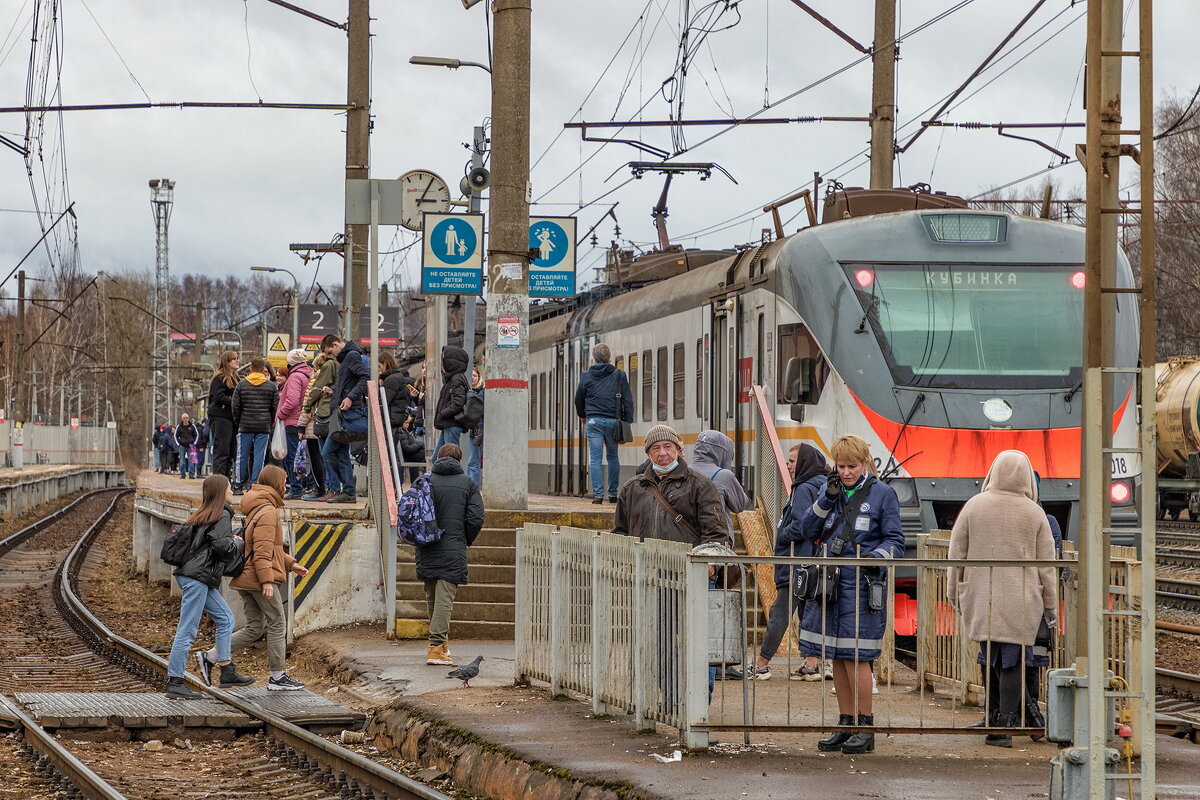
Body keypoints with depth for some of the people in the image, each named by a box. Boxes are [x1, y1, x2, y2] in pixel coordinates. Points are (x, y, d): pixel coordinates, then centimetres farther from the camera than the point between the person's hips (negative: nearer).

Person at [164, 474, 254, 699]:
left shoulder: (205, 515, 18)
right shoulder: (222, 516, -9)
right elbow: (223, 546, -19)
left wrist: (232, 541, 13)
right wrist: (238, 543, 1)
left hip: (201, 579, 10)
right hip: (196, 577, -10)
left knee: (225, 619, 14)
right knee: (187, 630, -7)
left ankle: (228, 672, 13)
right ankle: (175, 683, -6)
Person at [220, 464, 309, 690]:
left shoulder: (255, 509, 19)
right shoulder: (268, 512, -13)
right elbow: (262, 550, -21)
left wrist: (291, 564, 23)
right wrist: (267, 580, -23)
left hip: (246, 578, 10)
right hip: (259, 578, -10)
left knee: (254, 629, 10)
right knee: (277, 624, 0)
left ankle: (210, 656, 5)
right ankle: (278, 677, 4)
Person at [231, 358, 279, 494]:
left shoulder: (241, 384, 2)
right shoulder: (271, 386, 2)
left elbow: (235, 406, 1)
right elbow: (276, 407, 3)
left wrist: (238, 421, 13)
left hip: (245, 426, 0)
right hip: (264, 427, 0)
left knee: (242, 456, 6)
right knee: (259, 456, 1)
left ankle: (238, 485, 7)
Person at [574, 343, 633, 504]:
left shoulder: (586, 376, 5)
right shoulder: (619, 375, 3)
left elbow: (578, 400, 16)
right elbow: (628, 401, 1)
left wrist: (583, 416, 34)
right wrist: (627, 422, 5)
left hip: (594, 421, -1)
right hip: (613, 421, 1)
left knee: (595, 459, -2)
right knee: (613, 457, 12)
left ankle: (598, 494, -12)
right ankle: (613, 494, 13)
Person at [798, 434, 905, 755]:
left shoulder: (882, 493, -1)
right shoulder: (831, 490, 13)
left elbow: (895, 541, -2)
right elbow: (807, 530, 6)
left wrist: (876, 556, -22)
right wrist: (827, 499, -6)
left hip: (862, 586, -5)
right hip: (828, 582, 5)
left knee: (855, 655, -7)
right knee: (837, 657, 9)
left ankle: (865, 728, 0)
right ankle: (845, 723, 17)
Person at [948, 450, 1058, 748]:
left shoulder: (974, 506, 1)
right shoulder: (1034, 513, -1)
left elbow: (957, 554, 6)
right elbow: (1046, 565, 3)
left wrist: (954, 593, 17)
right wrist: (1051, 607, 10)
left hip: (980, 599, 1)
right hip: (1022, 601, -1)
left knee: (989, 658, 13)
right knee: (1013, 662, 1)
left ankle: (995, 718, 14)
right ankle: (1005, 724, -5)